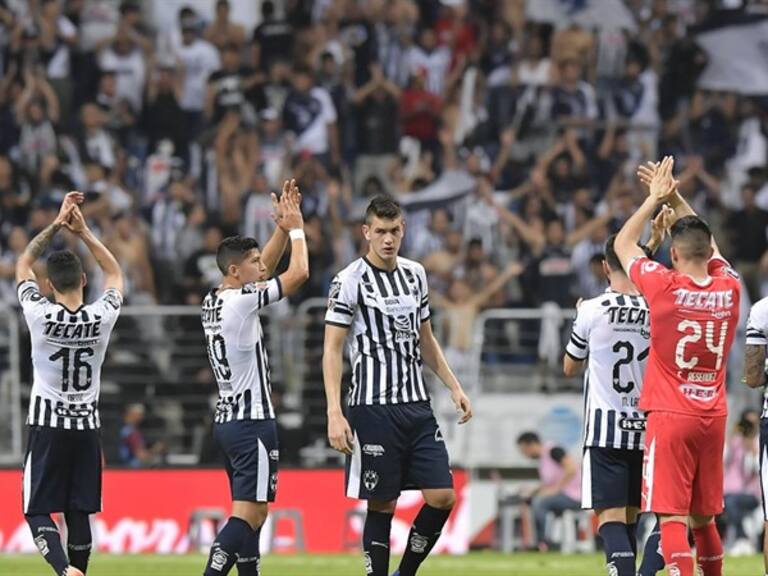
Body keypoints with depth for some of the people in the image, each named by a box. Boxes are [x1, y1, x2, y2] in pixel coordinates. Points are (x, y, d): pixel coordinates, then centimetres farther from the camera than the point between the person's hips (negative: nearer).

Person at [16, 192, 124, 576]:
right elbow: (115, 273, 12)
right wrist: (83, 232, 8)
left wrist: (57, 224, 2)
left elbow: (24, 264, 3)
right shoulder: (102, 317, -8)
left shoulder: (40, 315, -14)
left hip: (47, 426, -3)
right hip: (86, 425, 3)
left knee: (38, 512, -2)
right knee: (78, 512, 10)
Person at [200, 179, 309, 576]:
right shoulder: (242, 301, -15)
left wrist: (282, 228, 15)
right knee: (248, 513, -13)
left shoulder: (213, 301, 11)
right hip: (252, 421, -10)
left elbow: (266, 268, 24)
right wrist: (296, 229, 1)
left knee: (251, 512, 13)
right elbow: (299, 273, -13)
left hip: (227, 420, 10)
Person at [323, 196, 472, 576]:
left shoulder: (415, 274, 11)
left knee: (442, 497, -1)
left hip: (416, 405, 6)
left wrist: (454, 387, 15)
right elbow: (331, 350, -10)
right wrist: (334, 413, -19)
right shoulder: (350, 281, -7)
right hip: (373, 408, -6)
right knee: (382, 505, -2)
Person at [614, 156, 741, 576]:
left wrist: (655, 199, 15)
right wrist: (675, 199, 24)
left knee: (672, 517, -10)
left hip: (670, 416, -5)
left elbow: (623, 243, 7)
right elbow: (708, 244, 23)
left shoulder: (664, 287, -10)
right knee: (704, 518, 17)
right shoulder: (729, 289, 1)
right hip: (713, 418, 5)